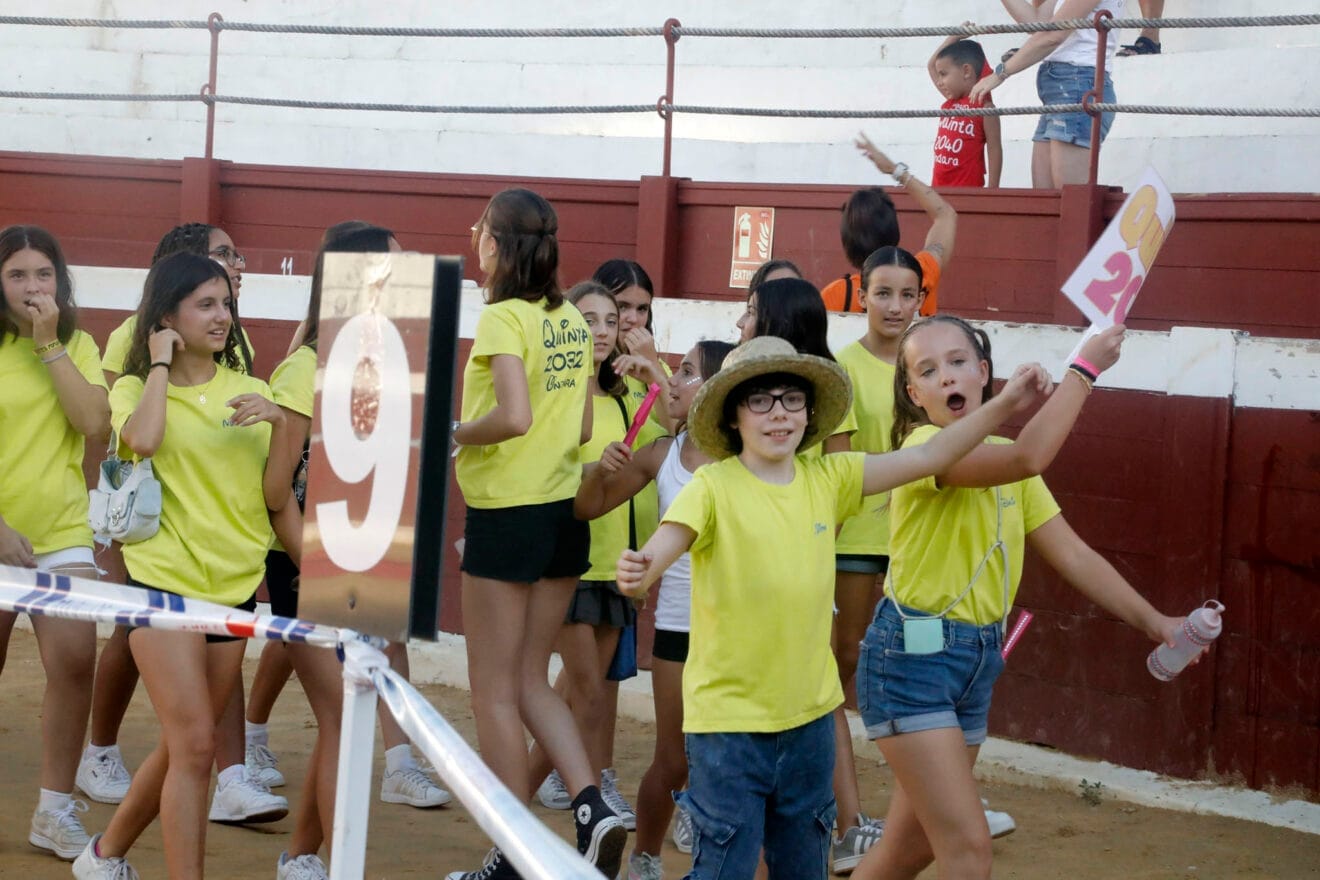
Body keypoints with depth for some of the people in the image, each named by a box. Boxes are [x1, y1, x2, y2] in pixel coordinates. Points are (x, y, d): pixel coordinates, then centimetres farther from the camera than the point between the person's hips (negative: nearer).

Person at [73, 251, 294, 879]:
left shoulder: (247, 392, 10)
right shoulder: (137, 388, -1)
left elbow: (275, 496, 4)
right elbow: (143, 439, -26)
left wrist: (279, 423, -11)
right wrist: (161, 363, -12)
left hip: (234, 587, 5)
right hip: (164, 581, -5)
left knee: (184, 747, 13)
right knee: (195, 745, -15)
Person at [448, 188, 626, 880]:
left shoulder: (502, 317, -13)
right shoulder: (572, 322, 9)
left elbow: (514, 415, -26)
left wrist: (449, 434, -11)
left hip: (507, 512, -7)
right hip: (565, 510, 7)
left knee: (495, 692, 3)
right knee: (531, 680, 17)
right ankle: (592, 807, -1)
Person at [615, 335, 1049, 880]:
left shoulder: (827, 479, 3)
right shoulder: (714, 487, -12)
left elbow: (928, 459, 4)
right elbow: (662, 547, -25)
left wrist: (1003, 406, -3)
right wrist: (637, 574, -48)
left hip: (809, 713, 5)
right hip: (728, 718, -5)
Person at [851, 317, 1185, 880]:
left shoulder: (1005, 457, 10)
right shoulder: (925, 445, -16)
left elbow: (1072, 555, 9)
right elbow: (1029, 457, -34)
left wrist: (1155, 624, 1)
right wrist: (1085, 367, -27)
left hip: (977, 661, 8)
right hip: (911, 655, -8)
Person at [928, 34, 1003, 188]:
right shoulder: (950, 102, 12)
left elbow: (994, 150, -9)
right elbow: (931, 65, 20)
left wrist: (992, 190, -14)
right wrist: (956, 35, 17)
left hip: (968, 188, -7)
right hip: (938, 187, 7)